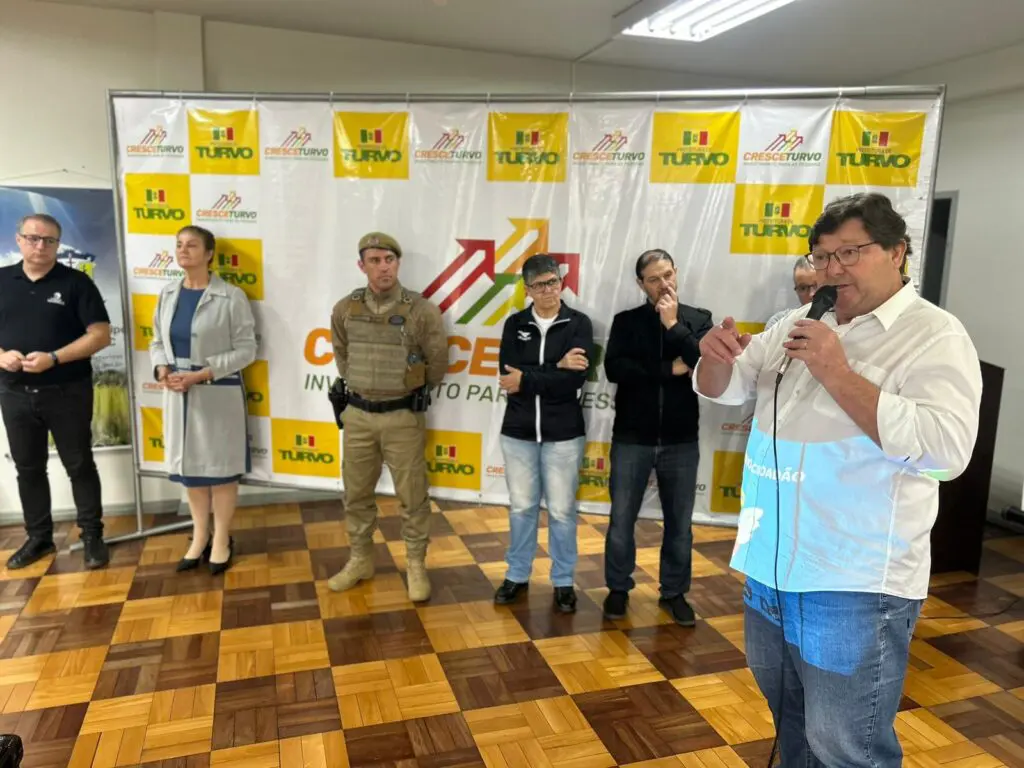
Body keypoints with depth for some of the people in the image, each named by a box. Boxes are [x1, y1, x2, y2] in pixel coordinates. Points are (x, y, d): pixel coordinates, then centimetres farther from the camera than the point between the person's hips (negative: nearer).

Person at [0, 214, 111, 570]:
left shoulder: (76, 282, -4)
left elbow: (100, 334, -9)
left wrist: (54, 358, -19)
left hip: (67, 392, -3)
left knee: (80, 465, 5)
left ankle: (92, 536, 16)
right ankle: (38, 537, 26)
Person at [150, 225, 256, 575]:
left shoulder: (231, 297, -10)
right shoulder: (168, 294, 7)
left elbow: (246, 349, -11)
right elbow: (157, 342, 13)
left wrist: (201, 374, -17)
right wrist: (162, 370, -8)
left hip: (218, 394, -5)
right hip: (177, 393, 5)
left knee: (220, 467, 6)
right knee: (190, 466, 14)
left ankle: (221, 540, 23)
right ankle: (200, 537, 30)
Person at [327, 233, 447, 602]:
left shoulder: (422, 311, -12)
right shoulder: (345, 309, -1)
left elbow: (436, 366, -1)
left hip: (403, 416, -3)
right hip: (357, 414, 4)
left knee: (412, 495, 6)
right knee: (356, 493, 14)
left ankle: (416, 565, 21)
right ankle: (360, 559, 32)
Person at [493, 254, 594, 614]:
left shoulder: (579, 323, -4)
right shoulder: (515, 324, 3)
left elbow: (574, 380, -16)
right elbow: (508, 373, -11)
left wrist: (527, 379, -13)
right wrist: (556, 367, -18)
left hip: (563, 433, -2)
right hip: (518, 430, 2)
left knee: (562, 510, 8)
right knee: (521, 507, 13)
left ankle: (563, 582, 25)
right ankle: (517, 575, 30)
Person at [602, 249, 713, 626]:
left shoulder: (698, 319, 2)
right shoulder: (626, 321, 0)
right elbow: (614, 369, -14)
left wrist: (673, 324, -15)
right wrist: (669, 370, -15)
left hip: (681, 441, 1)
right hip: (632, 439, 0)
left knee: (679, 522, 11)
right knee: (622, 519, 8)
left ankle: (674, 592, 30)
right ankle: (618, 588, 27)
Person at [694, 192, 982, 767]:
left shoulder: (934, 335, -12)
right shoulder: (797, 325, 8)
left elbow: (946, 448, -25)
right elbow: (724, 389, 12)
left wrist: (837, 373, -26)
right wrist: (718, 356, -12)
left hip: (856, 586, -6)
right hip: (772, 567, 7)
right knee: (791, 721, 26)